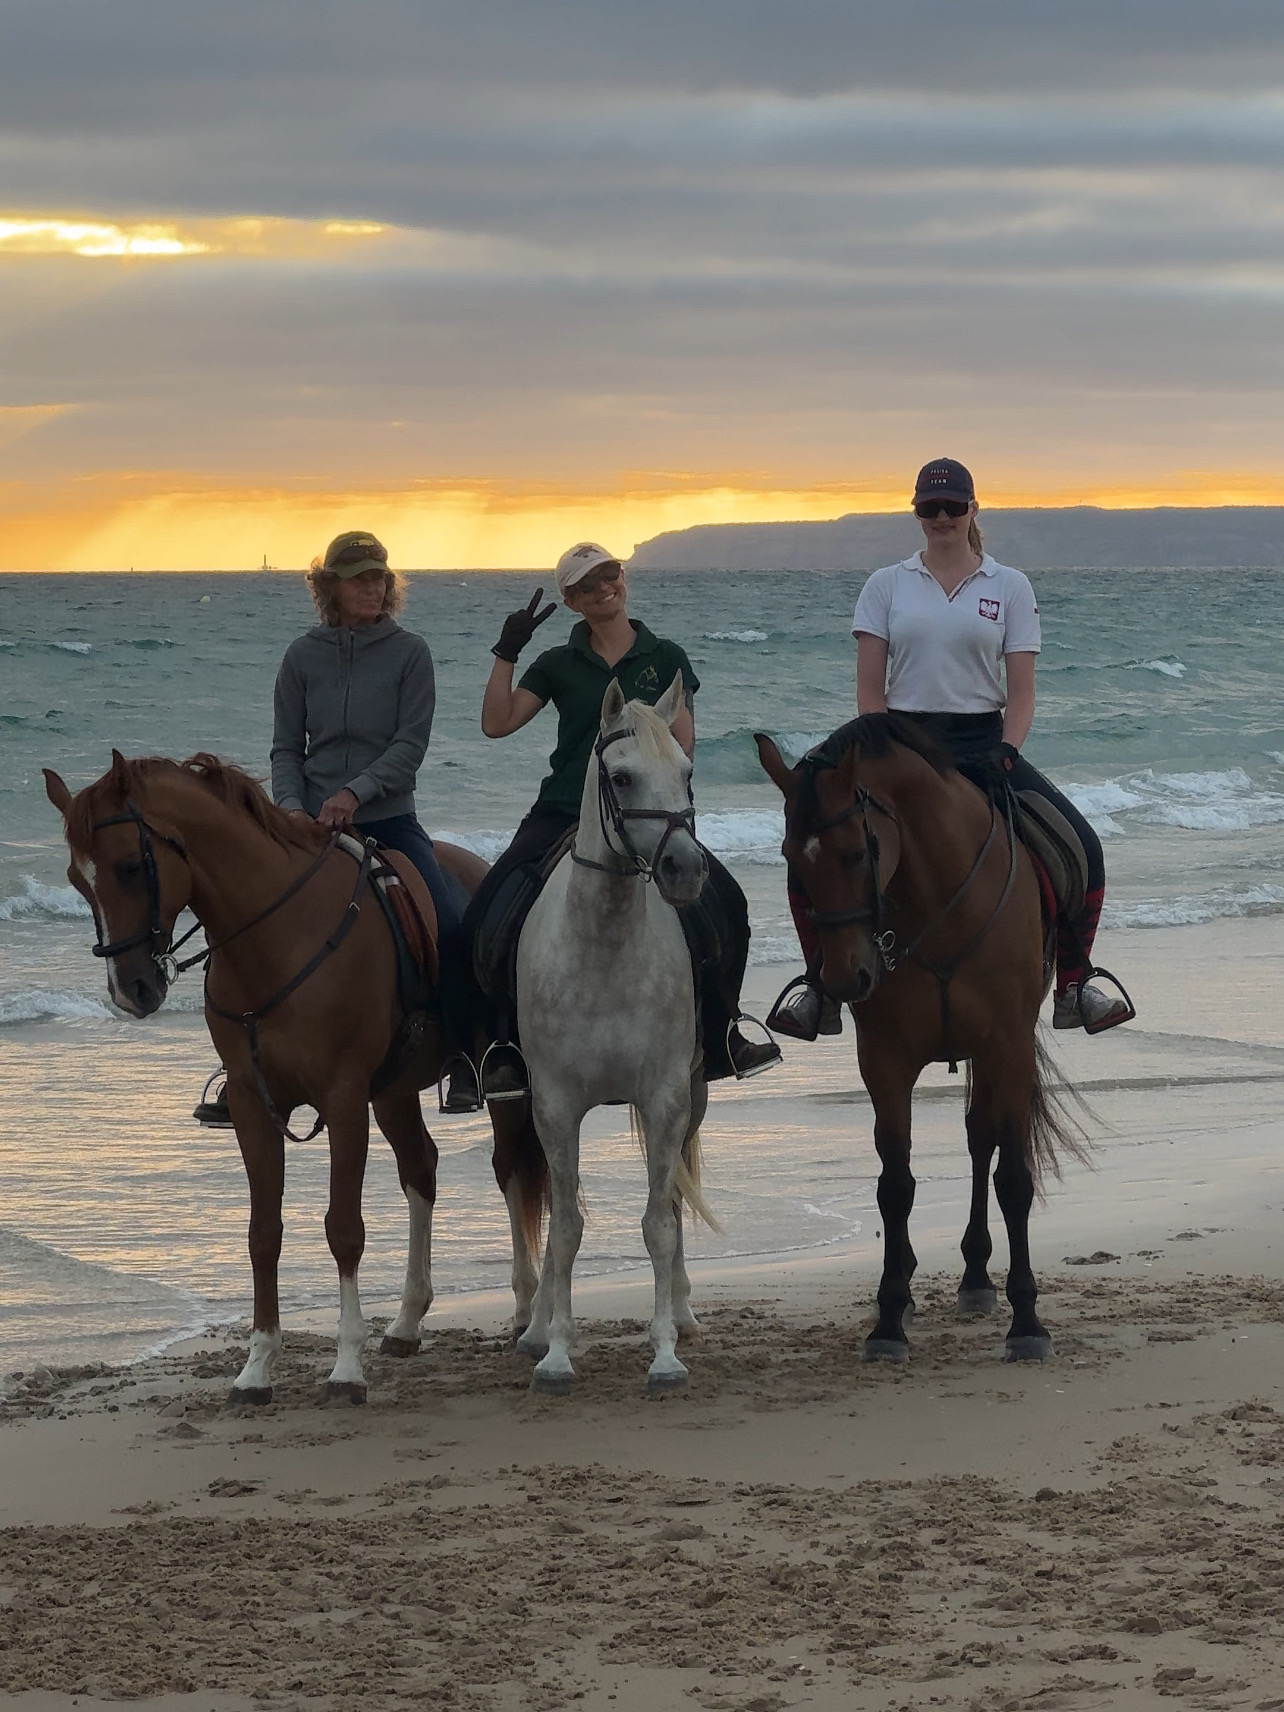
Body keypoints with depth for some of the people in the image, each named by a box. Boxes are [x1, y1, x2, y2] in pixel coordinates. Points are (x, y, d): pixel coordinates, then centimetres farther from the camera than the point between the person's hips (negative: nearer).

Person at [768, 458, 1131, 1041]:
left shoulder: (1010, 587, 6)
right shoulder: (887, 586, 7)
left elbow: (1021, 691, 3)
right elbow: (870, 690, 4)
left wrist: (1005, 754, -13)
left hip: (984, 742, 0)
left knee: (1081, 848, -17)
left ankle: (1072, 986, -5)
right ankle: (821, 986, -5)